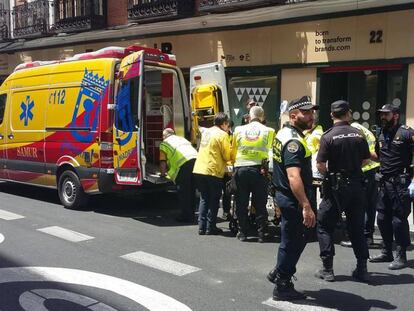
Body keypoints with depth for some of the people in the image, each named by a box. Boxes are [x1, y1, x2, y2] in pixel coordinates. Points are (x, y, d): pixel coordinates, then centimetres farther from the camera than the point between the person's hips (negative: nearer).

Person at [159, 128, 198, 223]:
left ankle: (186, 216, 3)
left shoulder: (164, 143, 16)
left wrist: (163, 173, 27)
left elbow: (163, 162, 11)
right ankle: (191, 214, 22)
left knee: (183, 192, 2)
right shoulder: (182, 138, 34)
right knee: (191, 191, 15)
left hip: (184, 164, -6)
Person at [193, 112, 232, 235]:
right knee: (214, 200, 6)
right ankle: (210, 228, 9)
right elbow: (227, 156, -11)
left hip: (199, 170, 7)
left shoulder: (205, 132, 14)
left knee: (204, 199, 15)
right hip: (213, 171, -7)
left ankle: (202, 227, 14)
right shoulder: (222, 134, -8)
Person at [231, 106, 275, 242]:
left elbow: (233, 152, 12)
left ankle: (242, 232, 16)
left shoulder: (239, 130, 4)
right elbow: (270, 150, 8)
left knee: (241, 203, 10)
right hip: (259, 170, -1)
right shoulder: (269, 131, 0)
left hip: (241, 169, 1)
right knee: (260, 204, 7)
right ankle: (261, 234, 11)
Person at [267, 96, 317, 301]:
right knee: (292, 241, 3)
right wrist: (306, 206, -35)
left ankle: (279, 274, 35)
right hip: (293, 200, -10)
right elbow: (294, 177, -33)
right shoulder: (293, 141, -22)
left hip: (284, 196, 10)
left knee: (297, 238, 22)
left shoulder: (284, 134, 12)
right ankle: (283, 287, 16)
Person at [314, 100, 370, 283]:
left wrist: (329, 174, 4)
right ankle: (362, 269, 17)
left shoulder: (328, 136, -11)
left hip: (336, 187, -4)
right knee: (357, 227, 14)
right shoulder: (358, 134, 0)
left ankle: (327, 269, 7)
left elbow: (320, 165, -16)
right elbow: (365, 160, 6)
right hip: (356, 185, 4)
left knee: (324, 225, 8)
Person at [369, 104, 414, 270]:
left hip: (400, 183, -7)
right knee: (382, 219, 13)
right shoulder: (381, 135, 14)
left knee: (399, 220, -1)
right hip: (385, 182, 7)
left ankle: (401, 257, 11)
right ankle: (387, 252, 27)